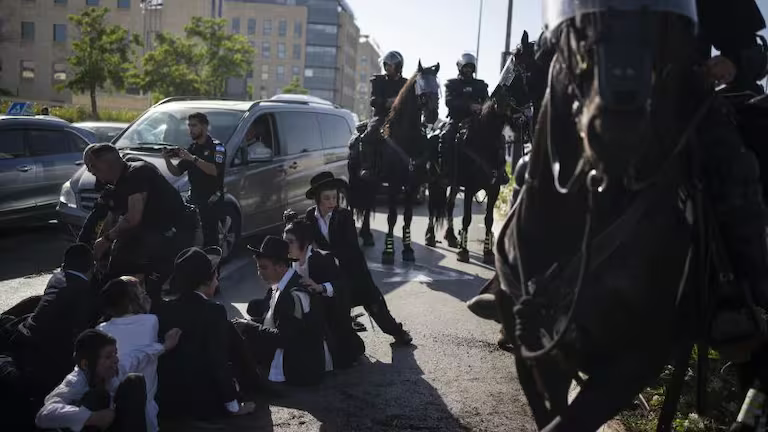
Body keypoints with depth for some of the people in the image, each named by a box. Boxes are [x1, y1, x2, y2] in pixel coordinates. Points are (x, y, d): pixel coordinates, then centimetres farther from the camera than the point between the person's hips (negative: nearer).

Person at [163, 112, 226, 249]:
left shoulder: (217, 147, -2)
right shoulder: (192, 148, 20)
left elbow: (214, 170, -20)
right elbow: (177, 172, 17)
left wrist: (193, 158, -25)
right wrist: (167, 160, -2)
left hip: (211, 200, -6)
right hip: (194, 199, 6)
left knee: (210, 238, -11)